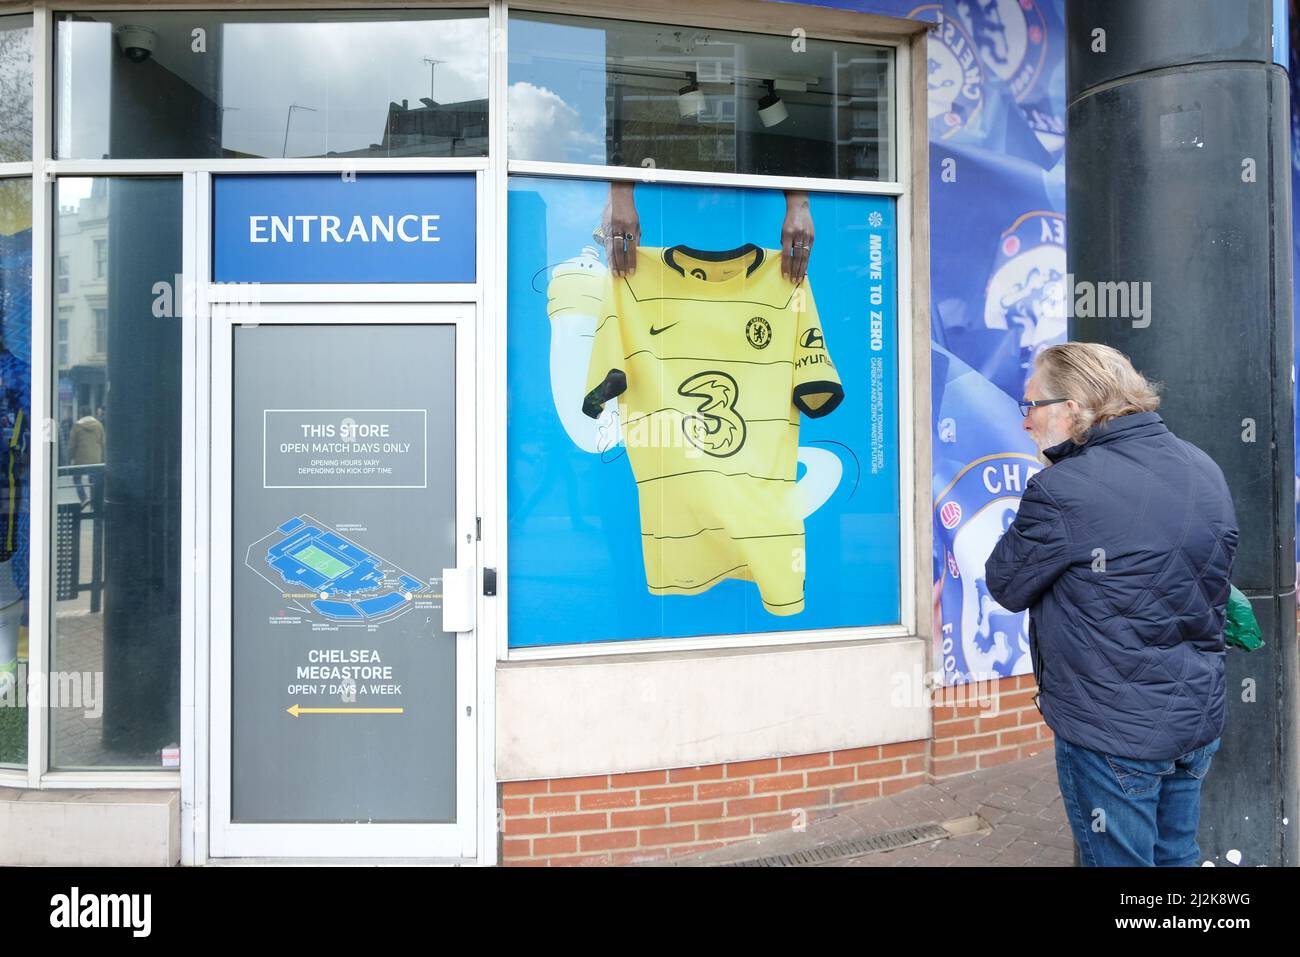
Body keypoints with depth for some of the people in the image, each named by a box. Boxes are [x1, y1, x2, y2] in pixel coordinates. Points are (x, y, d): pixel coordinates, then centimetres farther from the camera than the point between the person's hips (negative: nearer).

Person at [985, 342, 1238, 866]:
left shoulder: (1061, 490, -22)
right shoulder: (1203, 468, 2)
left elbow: (1006, 586, -10)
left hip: (1113, 731, -7)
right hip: (1199, 717, 7)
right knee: (1177, 856, 21)